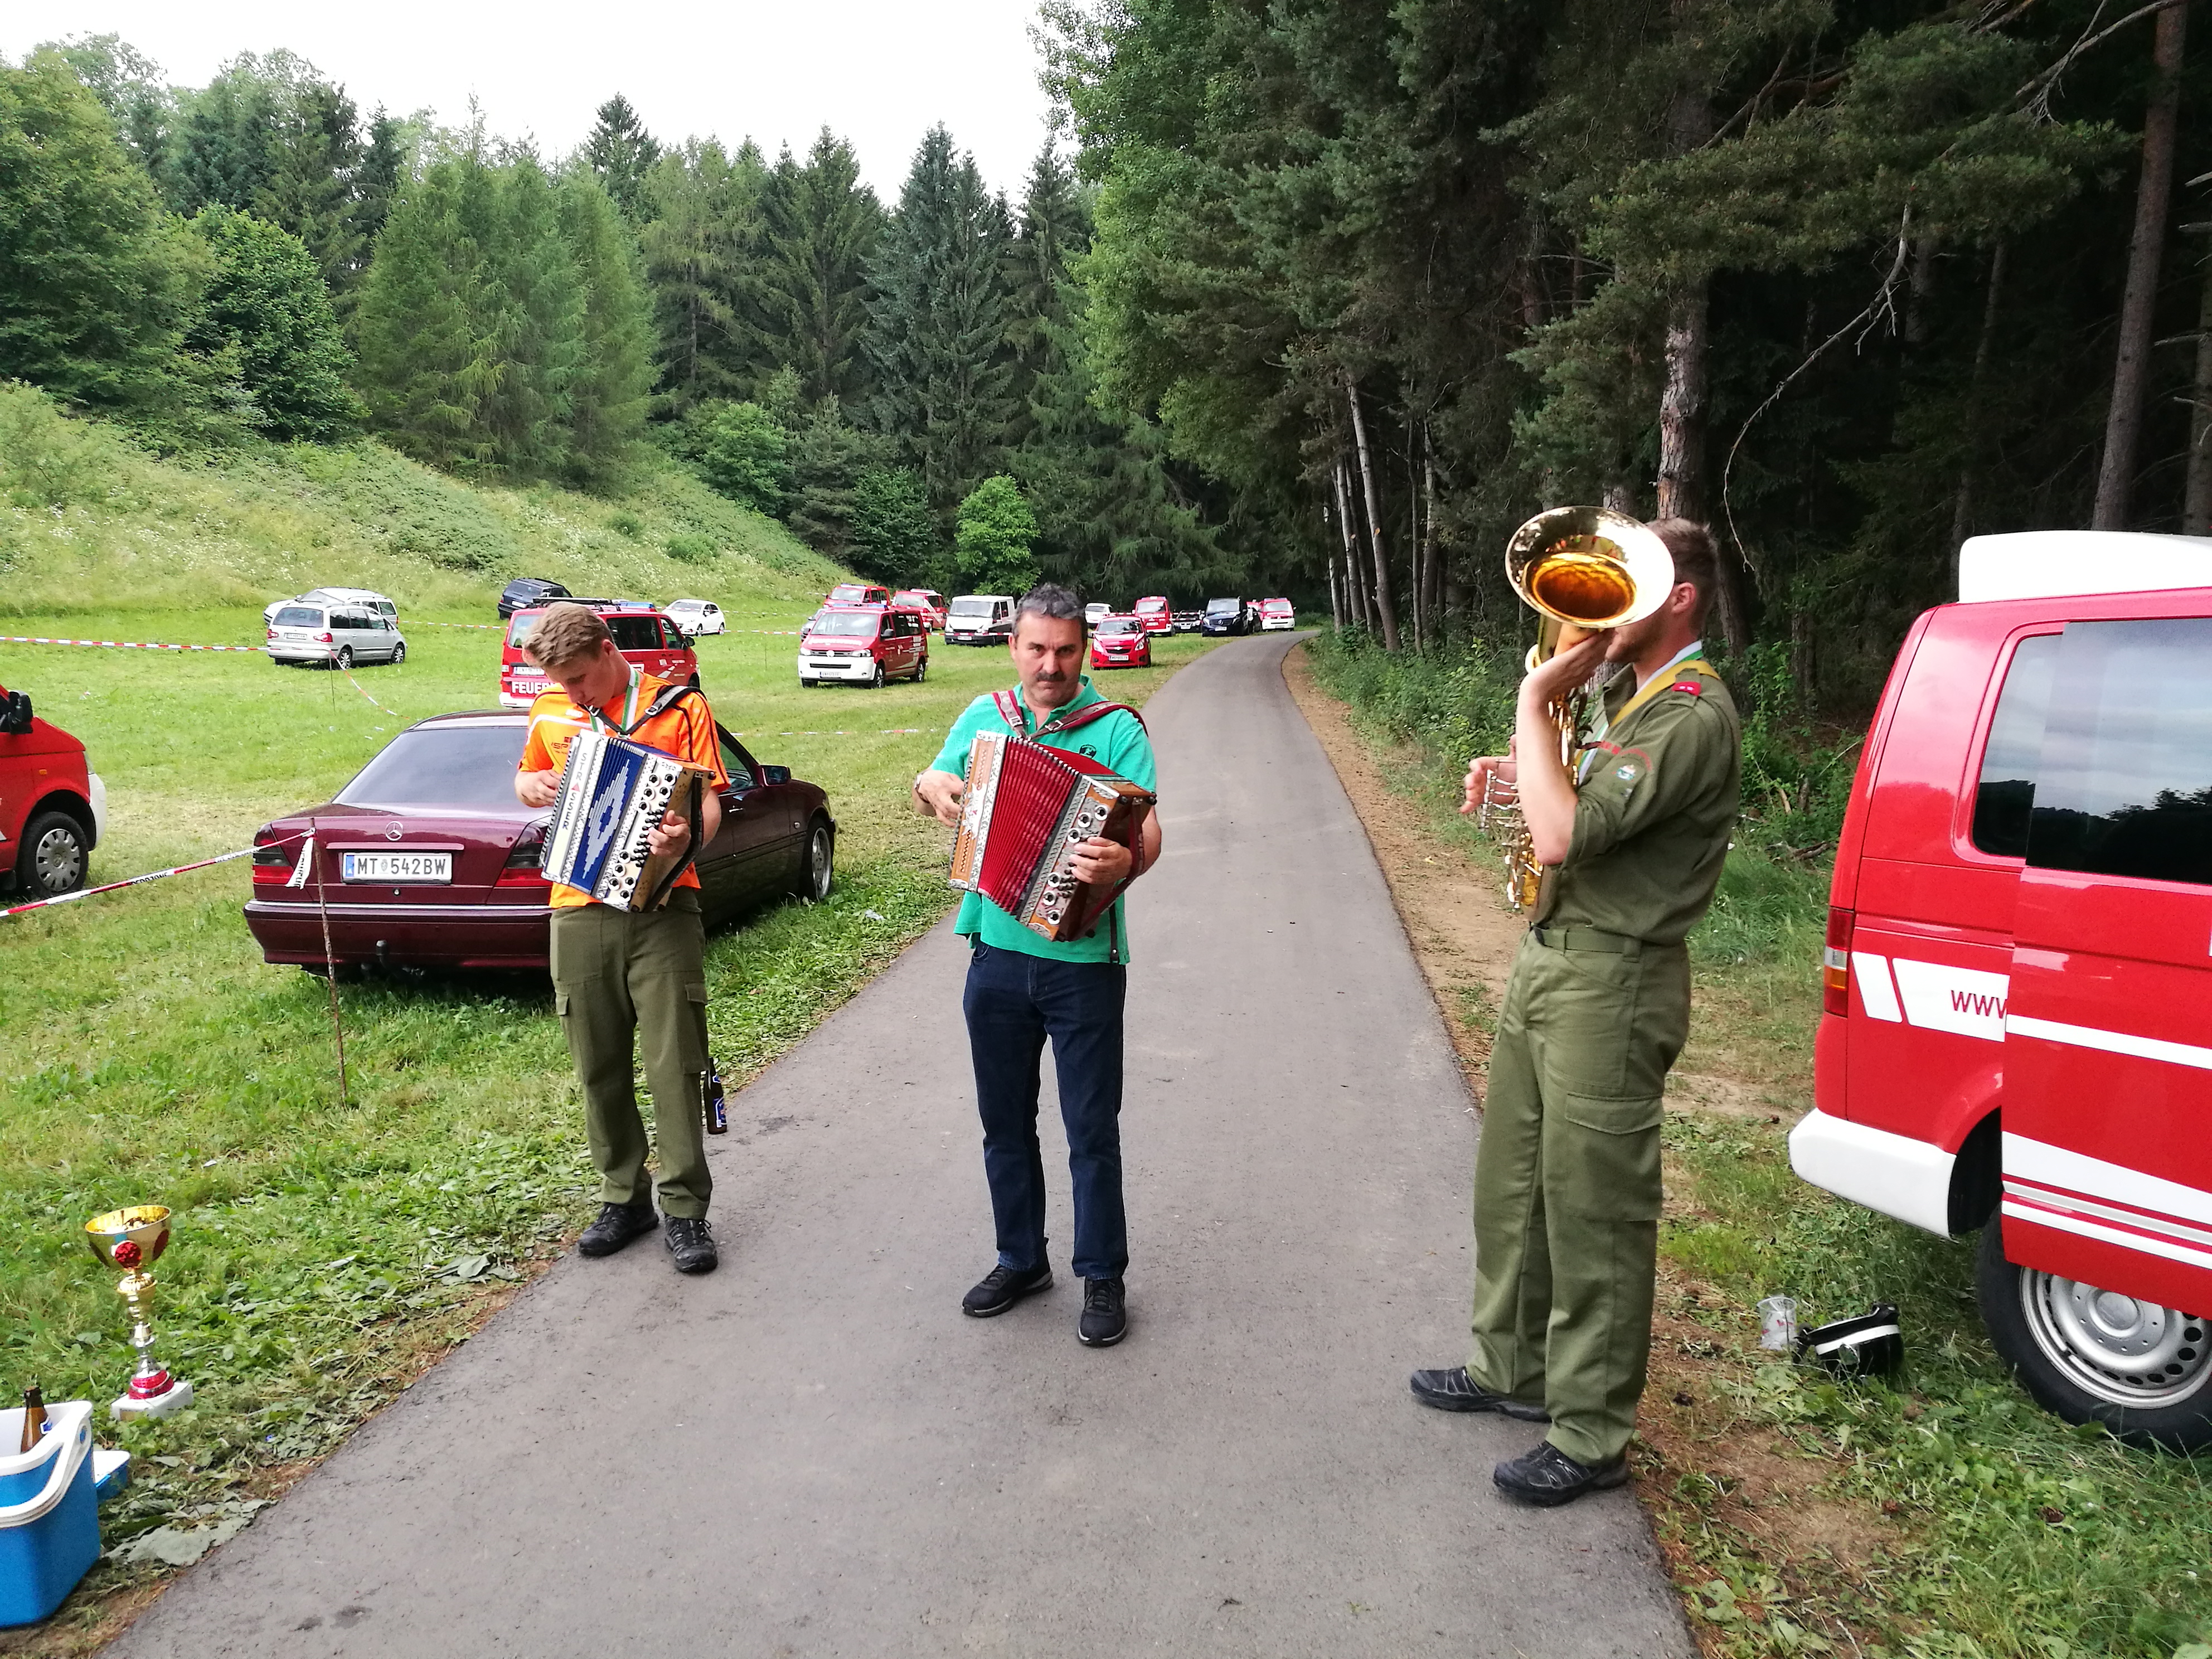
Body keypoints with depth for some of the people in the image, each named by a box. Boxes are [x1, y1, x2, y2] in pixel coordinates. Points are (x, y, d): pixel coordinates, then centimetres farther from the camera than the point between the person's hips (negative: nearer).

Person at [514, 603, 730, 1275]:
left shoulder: (680, 707, -2)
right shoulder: (550, 714, 10)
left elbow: (708, 798, -7)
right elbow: (527, 779, 27)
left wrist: (689, 836, -30)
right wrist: (532, 787, 2)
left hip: (661, 910, -4)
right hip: (579, 914, 4)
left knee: (675, 1063, -3)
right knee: (599, 1067, 10)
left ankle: (684, 1210, 8)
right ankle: (623, 1198, 25)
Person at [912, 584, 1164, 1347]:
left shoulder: (1117, 728, -9)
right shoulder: (983, 716, 6)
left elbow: (1148, 833, -18)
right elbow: (933, 786, 19)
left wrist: (1125, 862, -40)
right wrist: (932, 786, -5)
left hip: (1084, 961, -4)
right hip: (996, 953, 5)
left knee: (1092, 1128, 5)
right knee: (1005, 1119, 16)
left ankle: (1103, 1277, 21)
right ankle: (1021, 1259, 33)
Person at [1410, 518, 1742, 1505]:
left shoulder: (1691, 717, -20)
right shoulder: (1630, 696, 12)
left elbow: (1563, 836, -29)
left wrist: (1536, 700, -20)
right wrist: (1519, 765, 6)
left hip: (1611, 986, -10)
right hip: (1550, 959, 10)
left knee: (1592, 1211, 0)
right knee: (1512, 1177, 20)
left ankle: (1590, 1436, 15)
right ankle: (1513, 1368, 37)